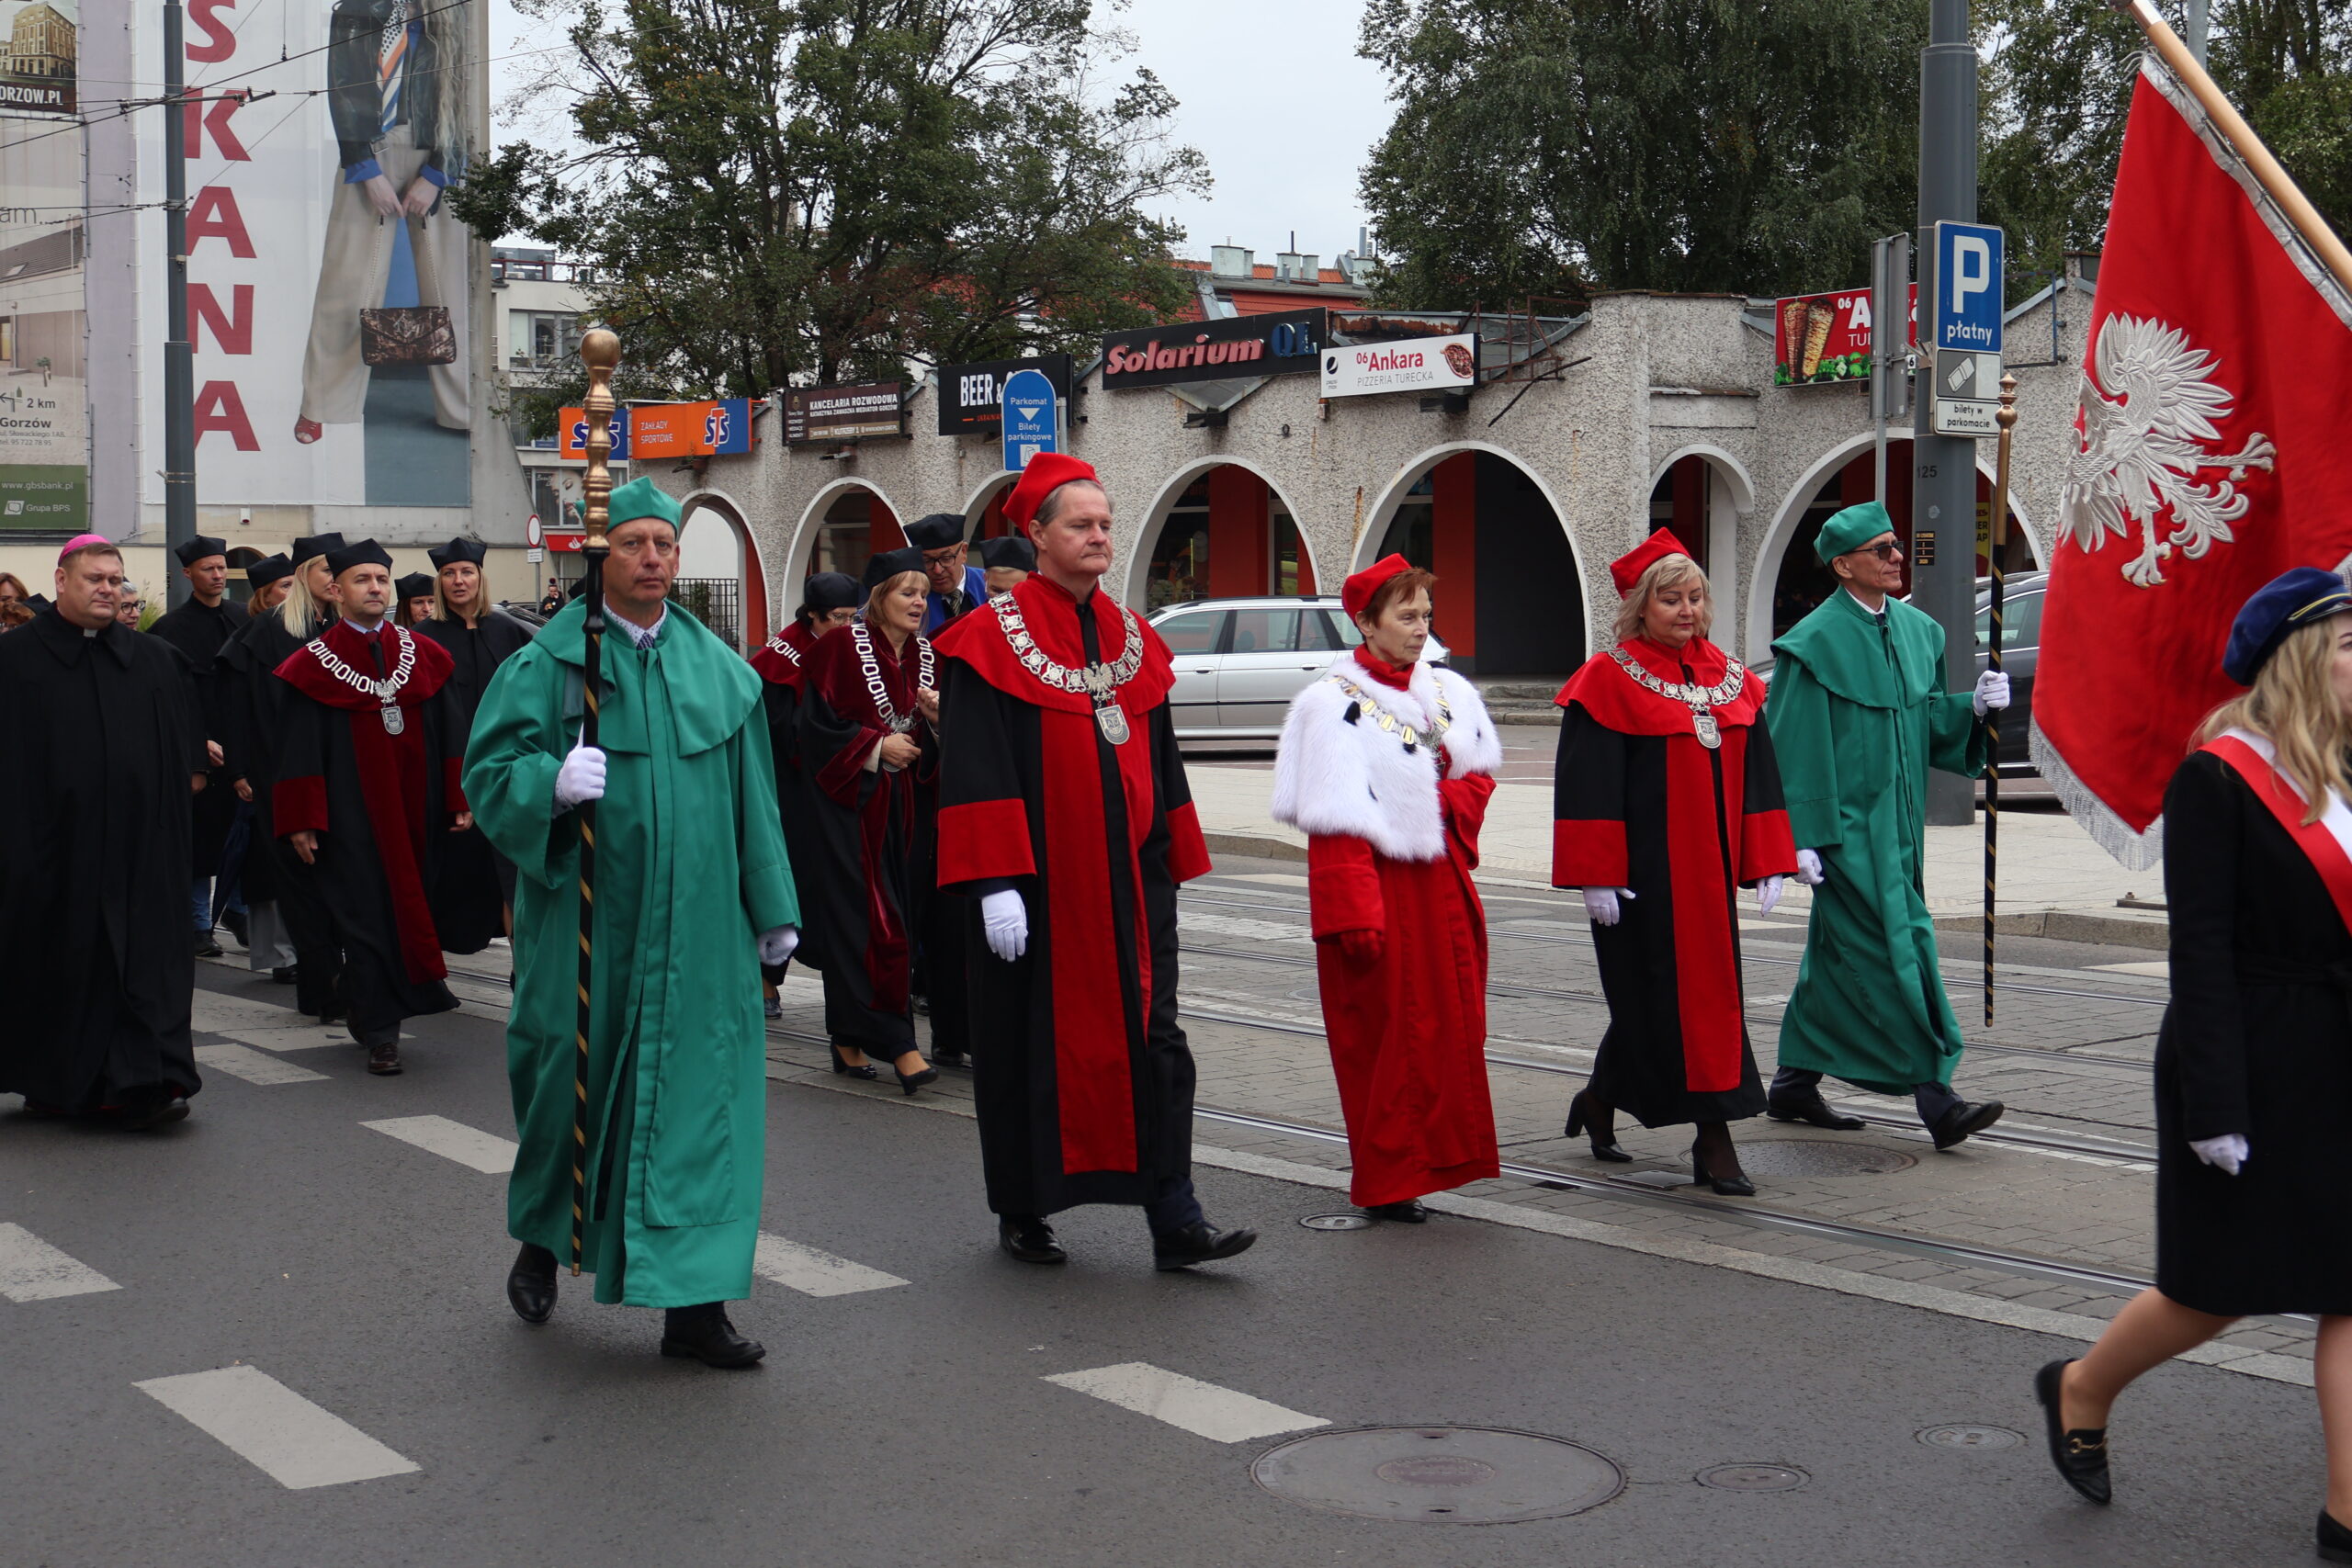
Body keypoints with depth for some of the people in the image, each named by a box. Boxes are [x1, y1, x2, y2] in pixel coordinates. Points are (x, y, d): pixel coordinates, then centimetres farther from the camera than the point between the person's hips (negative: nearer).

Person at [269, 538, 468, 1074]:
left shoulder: (422, 654, 9)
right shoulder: (315, 663, -1)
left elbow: (447, 736, 10)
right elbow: (300, 749, -3)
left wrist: (458, 799, 5)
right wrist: (300, 821, -7)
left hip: (414, 811, 4)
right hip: (351, 816, -4)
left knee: (408, 908, 8)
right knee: (367, 915, -4)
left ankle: (366, 1011, 27)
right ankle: (380, 1033, 1)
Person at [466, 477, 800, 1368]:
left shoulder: (720, 669, 8)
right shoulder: (547, 665, -2)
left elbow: (751, 796, 11)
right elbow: (489, 773, -6)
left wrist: (773, 911, 11)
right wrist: (552, 783, -26)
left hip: (696, 925, 2)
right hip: (586, 921, -2)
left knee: (697, 1092, -2)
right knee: (572, 1083, 8)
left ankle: (691, 1302, 1)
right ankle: (542, 1241, 36)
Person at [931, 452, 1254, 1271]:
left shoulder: (1133, 640, 12)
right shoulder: (992, 642, -6)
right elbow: (977, 772, -12)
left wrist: (1171, 864, 14)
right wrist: (994, 882, -18)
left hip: (1129, 881, 5)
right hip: (1041, 883, -5)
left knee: (1153, 1042, 0)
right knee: (1036, 1046, 4)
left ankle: (1174, 1222, 0)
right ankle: (1022, 1212, 20)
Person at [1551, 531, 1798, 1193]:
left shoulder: (1729, 676, 10)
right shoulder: (1610, 678, -8)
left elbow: (1757, 775, 12)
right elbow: (1587, 784, -11)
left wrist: (1766, 863, 6)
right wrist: (1596, 877, -16)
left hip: (1710, 869, 7)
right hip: (1644, 871, -7)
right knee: (1665, 995, -4)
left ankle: (1600, 1101, 29)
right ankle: (1713, 1139, 1)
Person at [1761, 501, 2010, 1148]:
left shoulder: (1916, 629, 11)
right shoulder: (1817, 641, -12)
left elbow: (1929, 719, 16)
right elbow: (1796, 745, -13)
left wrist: (1974, 705, -5)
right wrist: (1805, 836, -17)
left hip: (1896, 822, 8)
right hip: (1847, 827, -8)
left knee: (1839, 956, 13)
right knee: (1895, 949, -11)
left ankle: (1796, 1084, 23)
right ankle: (1934, 1099, -10)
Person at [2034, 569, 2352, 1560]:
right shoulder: (2216, 780, -13)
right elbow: (2202, 953, -17)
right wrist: (2217, 1106, -21)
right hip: (2253, 1069, -7)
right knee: (2220, 1291, 6)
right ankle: (2079, 1392, 31)